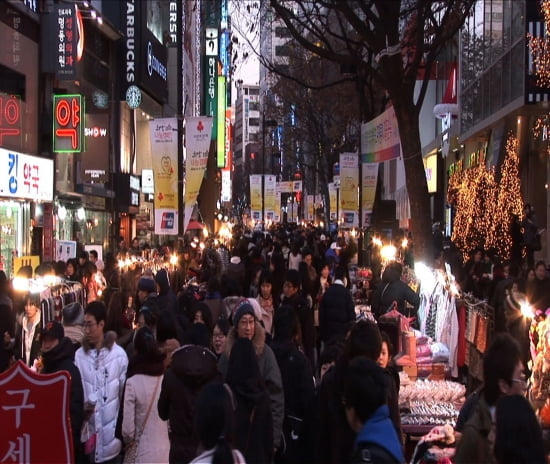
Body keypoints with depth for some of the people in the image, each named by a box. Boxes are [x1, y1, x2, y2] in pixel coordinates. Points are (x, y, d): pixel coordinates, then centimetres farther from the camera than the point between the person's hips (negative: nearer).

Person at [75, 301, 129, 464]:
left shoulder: (118, 354, -6)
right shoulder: (79, 355, 1)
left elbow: (125, 393, -1)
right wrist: (81, 408, -14)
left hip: (111, 433, -2)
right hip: (88, 431, 2)